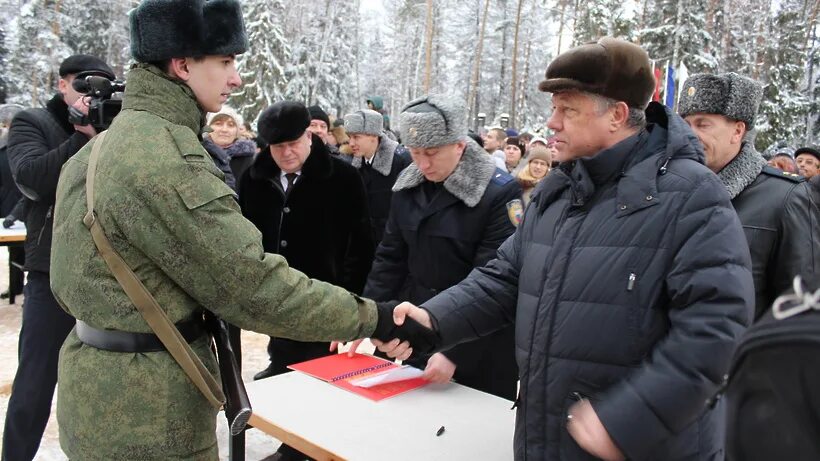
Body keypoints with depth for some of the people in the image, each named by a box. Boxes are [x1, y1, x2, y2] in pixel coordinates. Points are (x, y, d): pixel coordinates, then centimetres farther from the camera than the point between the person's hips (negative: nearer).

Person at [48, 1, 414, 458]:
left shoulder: (109, 142, 8)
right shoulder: (164, 157, -24)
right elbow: (253, 282, -26)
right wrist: (371, 317, -20)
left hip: (103, 378, 10)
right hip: (144, 409, -10)